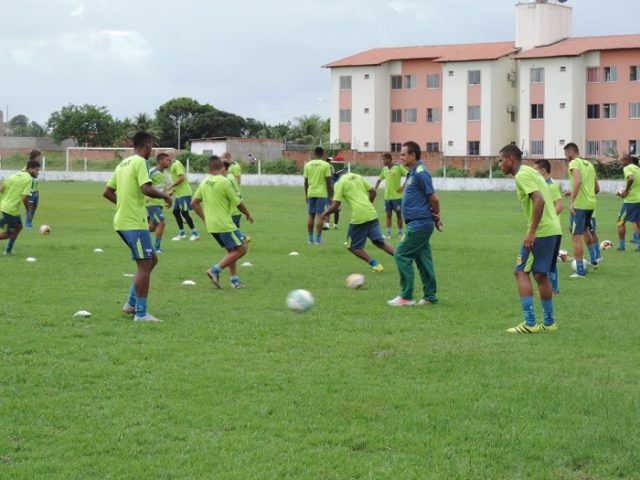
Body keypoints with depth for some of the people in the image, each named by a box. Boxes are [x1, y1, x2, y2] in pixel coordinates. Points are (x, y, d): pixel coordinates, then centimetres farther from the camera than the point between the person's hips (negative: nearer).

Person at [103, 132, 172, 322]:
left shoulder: (123, 164, 16)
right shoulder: (140, 162, -10)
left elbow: (107, 192, 20)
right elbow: (146, 189, -24)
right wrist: (165, 195, -8)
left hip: (122, 221, 9)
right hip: (135, 222, -9)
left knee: (151, 259, 18)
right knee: (144, 265, -4)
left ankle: (131, 304, 17)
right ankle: (141, 313, -4)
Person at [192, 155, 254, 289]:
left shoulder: (204, 183, 6)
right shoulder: (225, 181, -14)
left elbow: (194, 202, 10)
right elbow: (238, 203, -8)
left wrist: (205, 218, 17)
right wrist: (248, 214, 9)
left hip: (211, 225, 8)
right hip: (224, 224, -8)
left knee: (232, 251, 19)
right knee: (241, 249, -2)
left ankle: (234, 280, 15)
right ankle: (215, 270, -10)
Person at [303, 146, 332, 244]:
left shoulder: (307, 165, 4)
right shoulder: (326, 165, -5)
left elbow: (306, 182, 6)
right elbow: (328, 181, -6)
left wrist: (306, 195, 14)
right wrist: (330, 193, 4)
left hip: (311, 193, 3)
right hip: (321, 193, -3)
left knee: (311, 215, 11)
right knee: (320, 215, -1)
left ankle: (310, 239, 12)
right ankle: (318, 239, -4)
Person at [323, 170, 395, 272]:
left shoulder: (340, 183, -4)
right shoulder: (358, 177, 15)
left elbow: (335, 207, -7)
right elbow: (373, 192, 16)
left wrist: (325, 213, 11)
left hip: (359, 218, -6)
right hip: (372, 214, 6)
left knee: (354, 247, 9)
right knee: (380, 243, 15)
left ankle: (375, 264, -3)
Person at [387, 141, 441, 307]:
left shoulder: (420, 173, -16)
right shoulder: (412, 172, 15)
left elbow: (434, 198, -17)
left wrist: (437, 218, -5)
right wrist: (435, 218, 13)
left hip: (419, 224, -10)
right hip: (419, 224, 10)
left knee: (402, 255, -7)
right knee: (423, 259, 11)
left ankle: (406, 296, -4)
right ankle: (430, 297, 15)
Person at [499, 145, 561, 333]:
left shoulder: (522, 175, -11)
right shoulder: (531, 172, 19)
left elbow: (539, 200, -22)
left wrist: (531, 232, -22)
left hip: (541, 231, -9)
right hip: (554, 230, 9)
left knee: (522, 272, -3)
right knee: (541, 275, 16)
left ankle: (530, 323, -7)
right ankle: (549, 322, 19)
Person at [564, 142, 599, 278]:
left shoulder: (574, 163, -7)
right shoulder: (589, 164, 17)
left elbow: (578, 181, -25)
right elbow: (597, 188, 19)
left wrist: (572, 201, -25)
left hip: (579, 205, -8)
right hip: (591, 203, 8)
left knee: (576, 237, -4)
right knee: (585, 230, 29)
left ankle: (580, 271, -6)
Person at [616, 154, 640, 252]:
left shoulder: (627, 168, -7)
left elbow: (631, 178, -27)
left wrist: (626, 191, -17)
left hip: (631, 200, -7)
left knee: (621, 222, 5)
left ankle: (621, 245, 4)